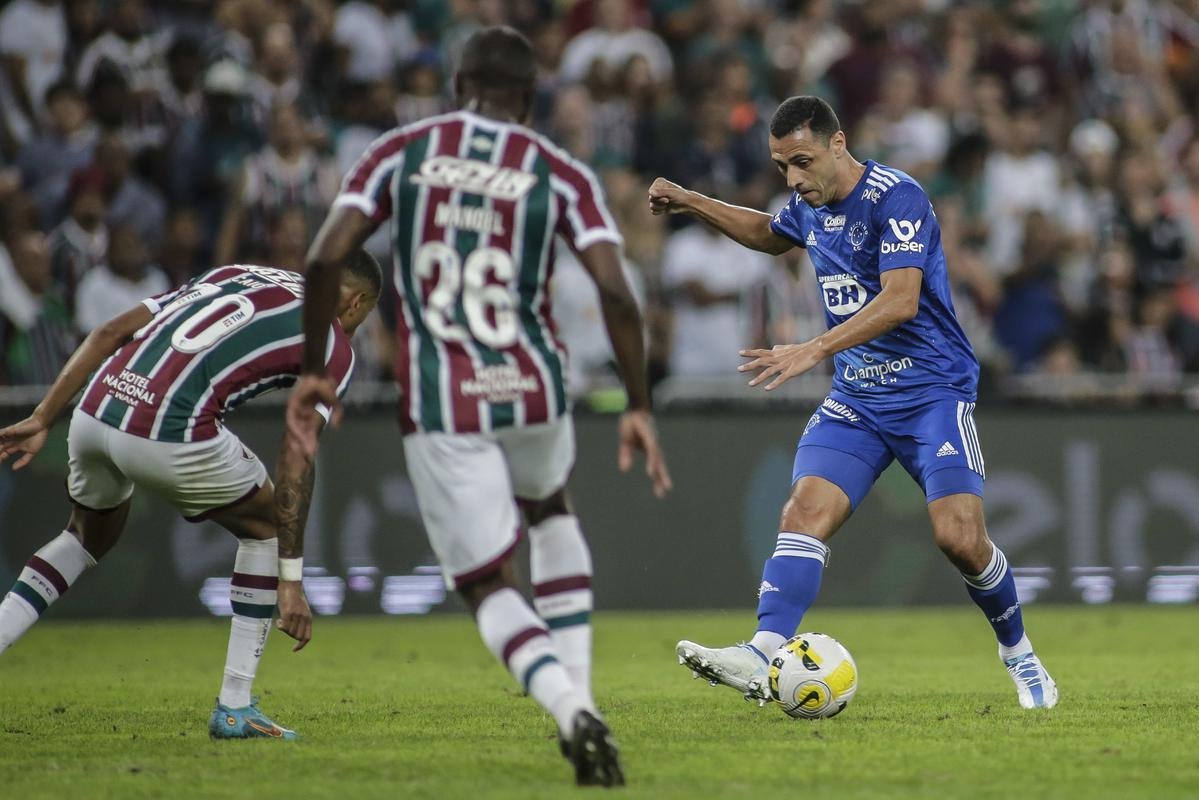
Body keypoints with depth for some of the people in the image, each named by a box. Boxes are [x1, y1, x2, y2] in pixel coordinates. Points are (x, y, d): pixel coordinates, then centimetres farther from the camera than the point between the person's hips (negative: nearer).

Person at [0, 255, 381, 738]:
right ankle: (234, 709, 17)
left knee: (89, 535, 34)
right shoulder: (334, 346, 12)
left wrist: (42, 420, 20)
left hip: (94, 409, 6)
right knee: (265, 526, 20)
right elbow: (295, 461, 3)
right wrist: (289, 580, 4)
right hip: (169, 434, -6)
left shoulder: (234, 274, 28)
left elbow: (110, 333, 20)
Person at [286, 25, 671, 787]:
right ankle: (578, 690, 24)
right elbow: (617, 294, -8)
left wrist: (314, 369, 5)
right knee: (549, 508, 33)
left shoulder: (400, 152, 3)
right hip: (532, 388, 2)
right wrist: (640, 408, 0)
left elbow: (325, 259, -7)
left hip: (439, 406, -2)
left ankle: (572, 709, -20)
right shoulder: (560, 174, 2)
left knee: (489, 584, 6)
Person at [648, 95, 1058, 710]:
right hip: (855, 399, 6)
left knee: (958, 537, -16)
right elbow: (769, 233, 33)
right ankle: (762, 657, -30)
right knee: (804, 512, -16)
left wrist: (815, 350, -35)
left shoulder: (895, 196, -16)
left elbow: (901, 298, -28)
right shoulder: (808, 207, 8)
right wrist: (690, 204, 21)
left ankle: (1018, 652, 10)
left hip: (932, 389, -6)